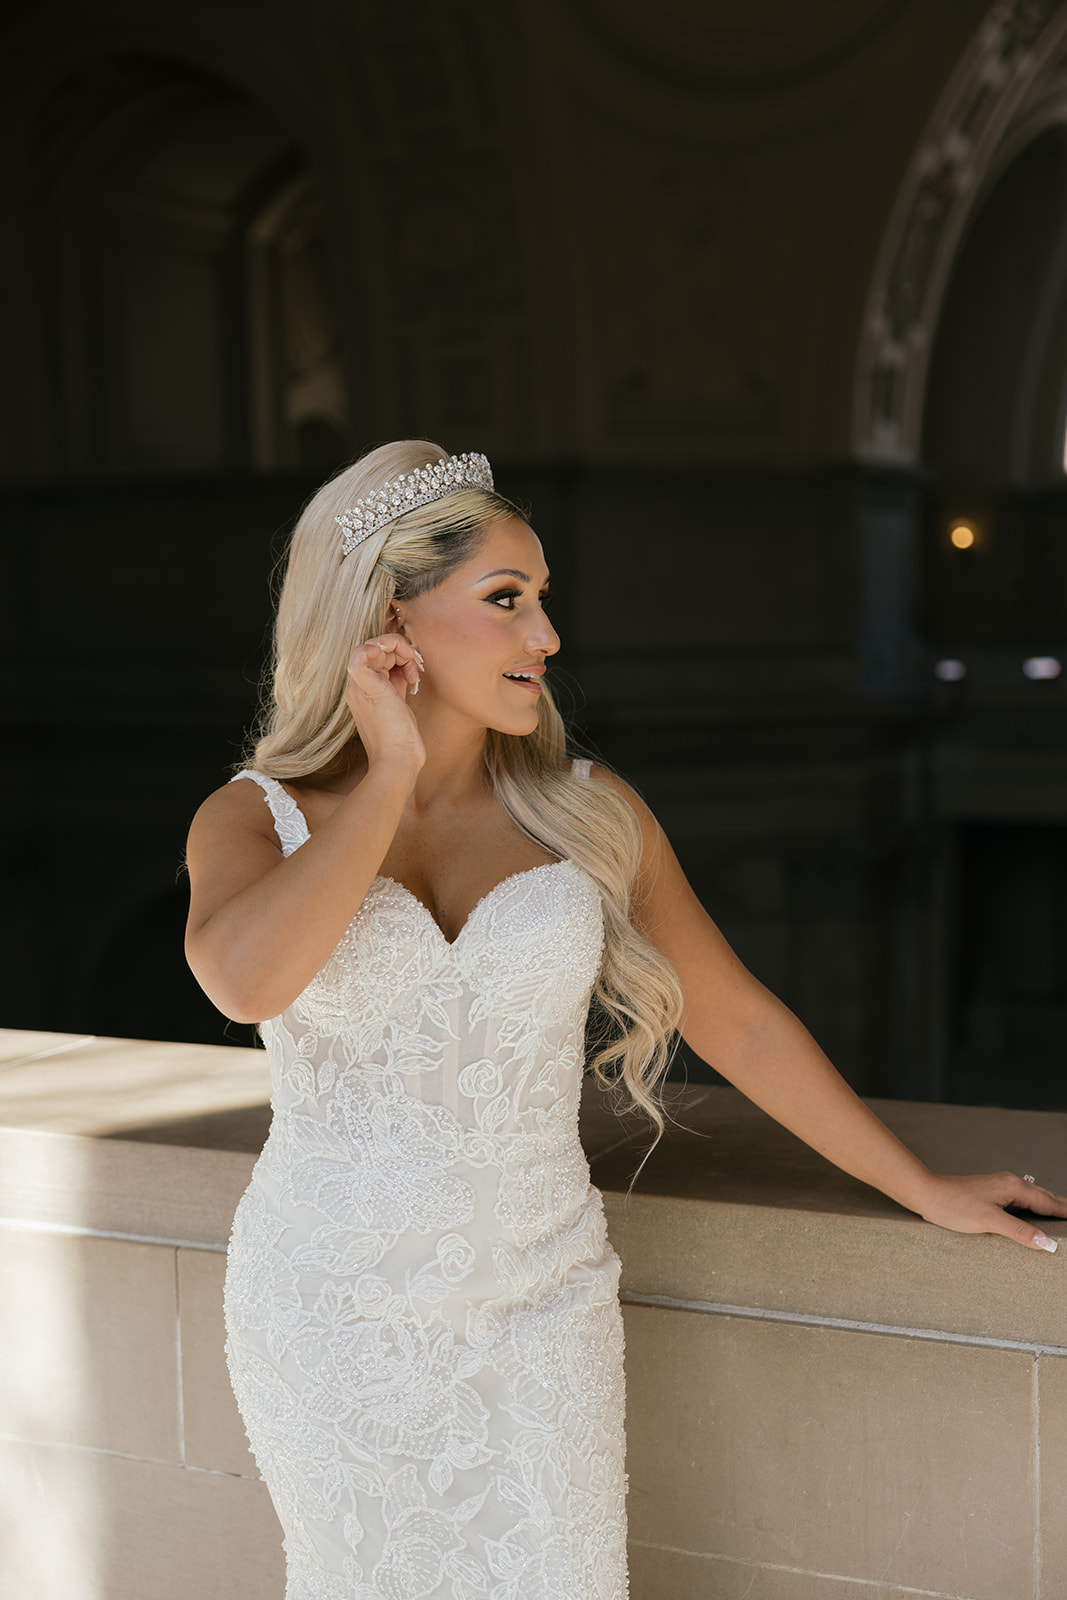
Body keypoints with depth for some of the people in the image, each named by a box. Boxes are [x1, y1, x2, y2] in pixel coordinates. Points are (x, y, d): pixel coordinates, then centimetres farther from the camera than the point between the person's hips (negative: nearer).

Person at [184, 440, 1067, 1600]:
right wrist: (389, 775, -18)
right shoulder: (254, 819, -5)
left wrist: (924, 1189, 12)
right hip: (331, 1318, -1)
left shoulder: (590, 814, -1)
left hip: (537, 1315, 1)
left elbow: (736, 1023, 7)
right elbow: (248, 980, -28)